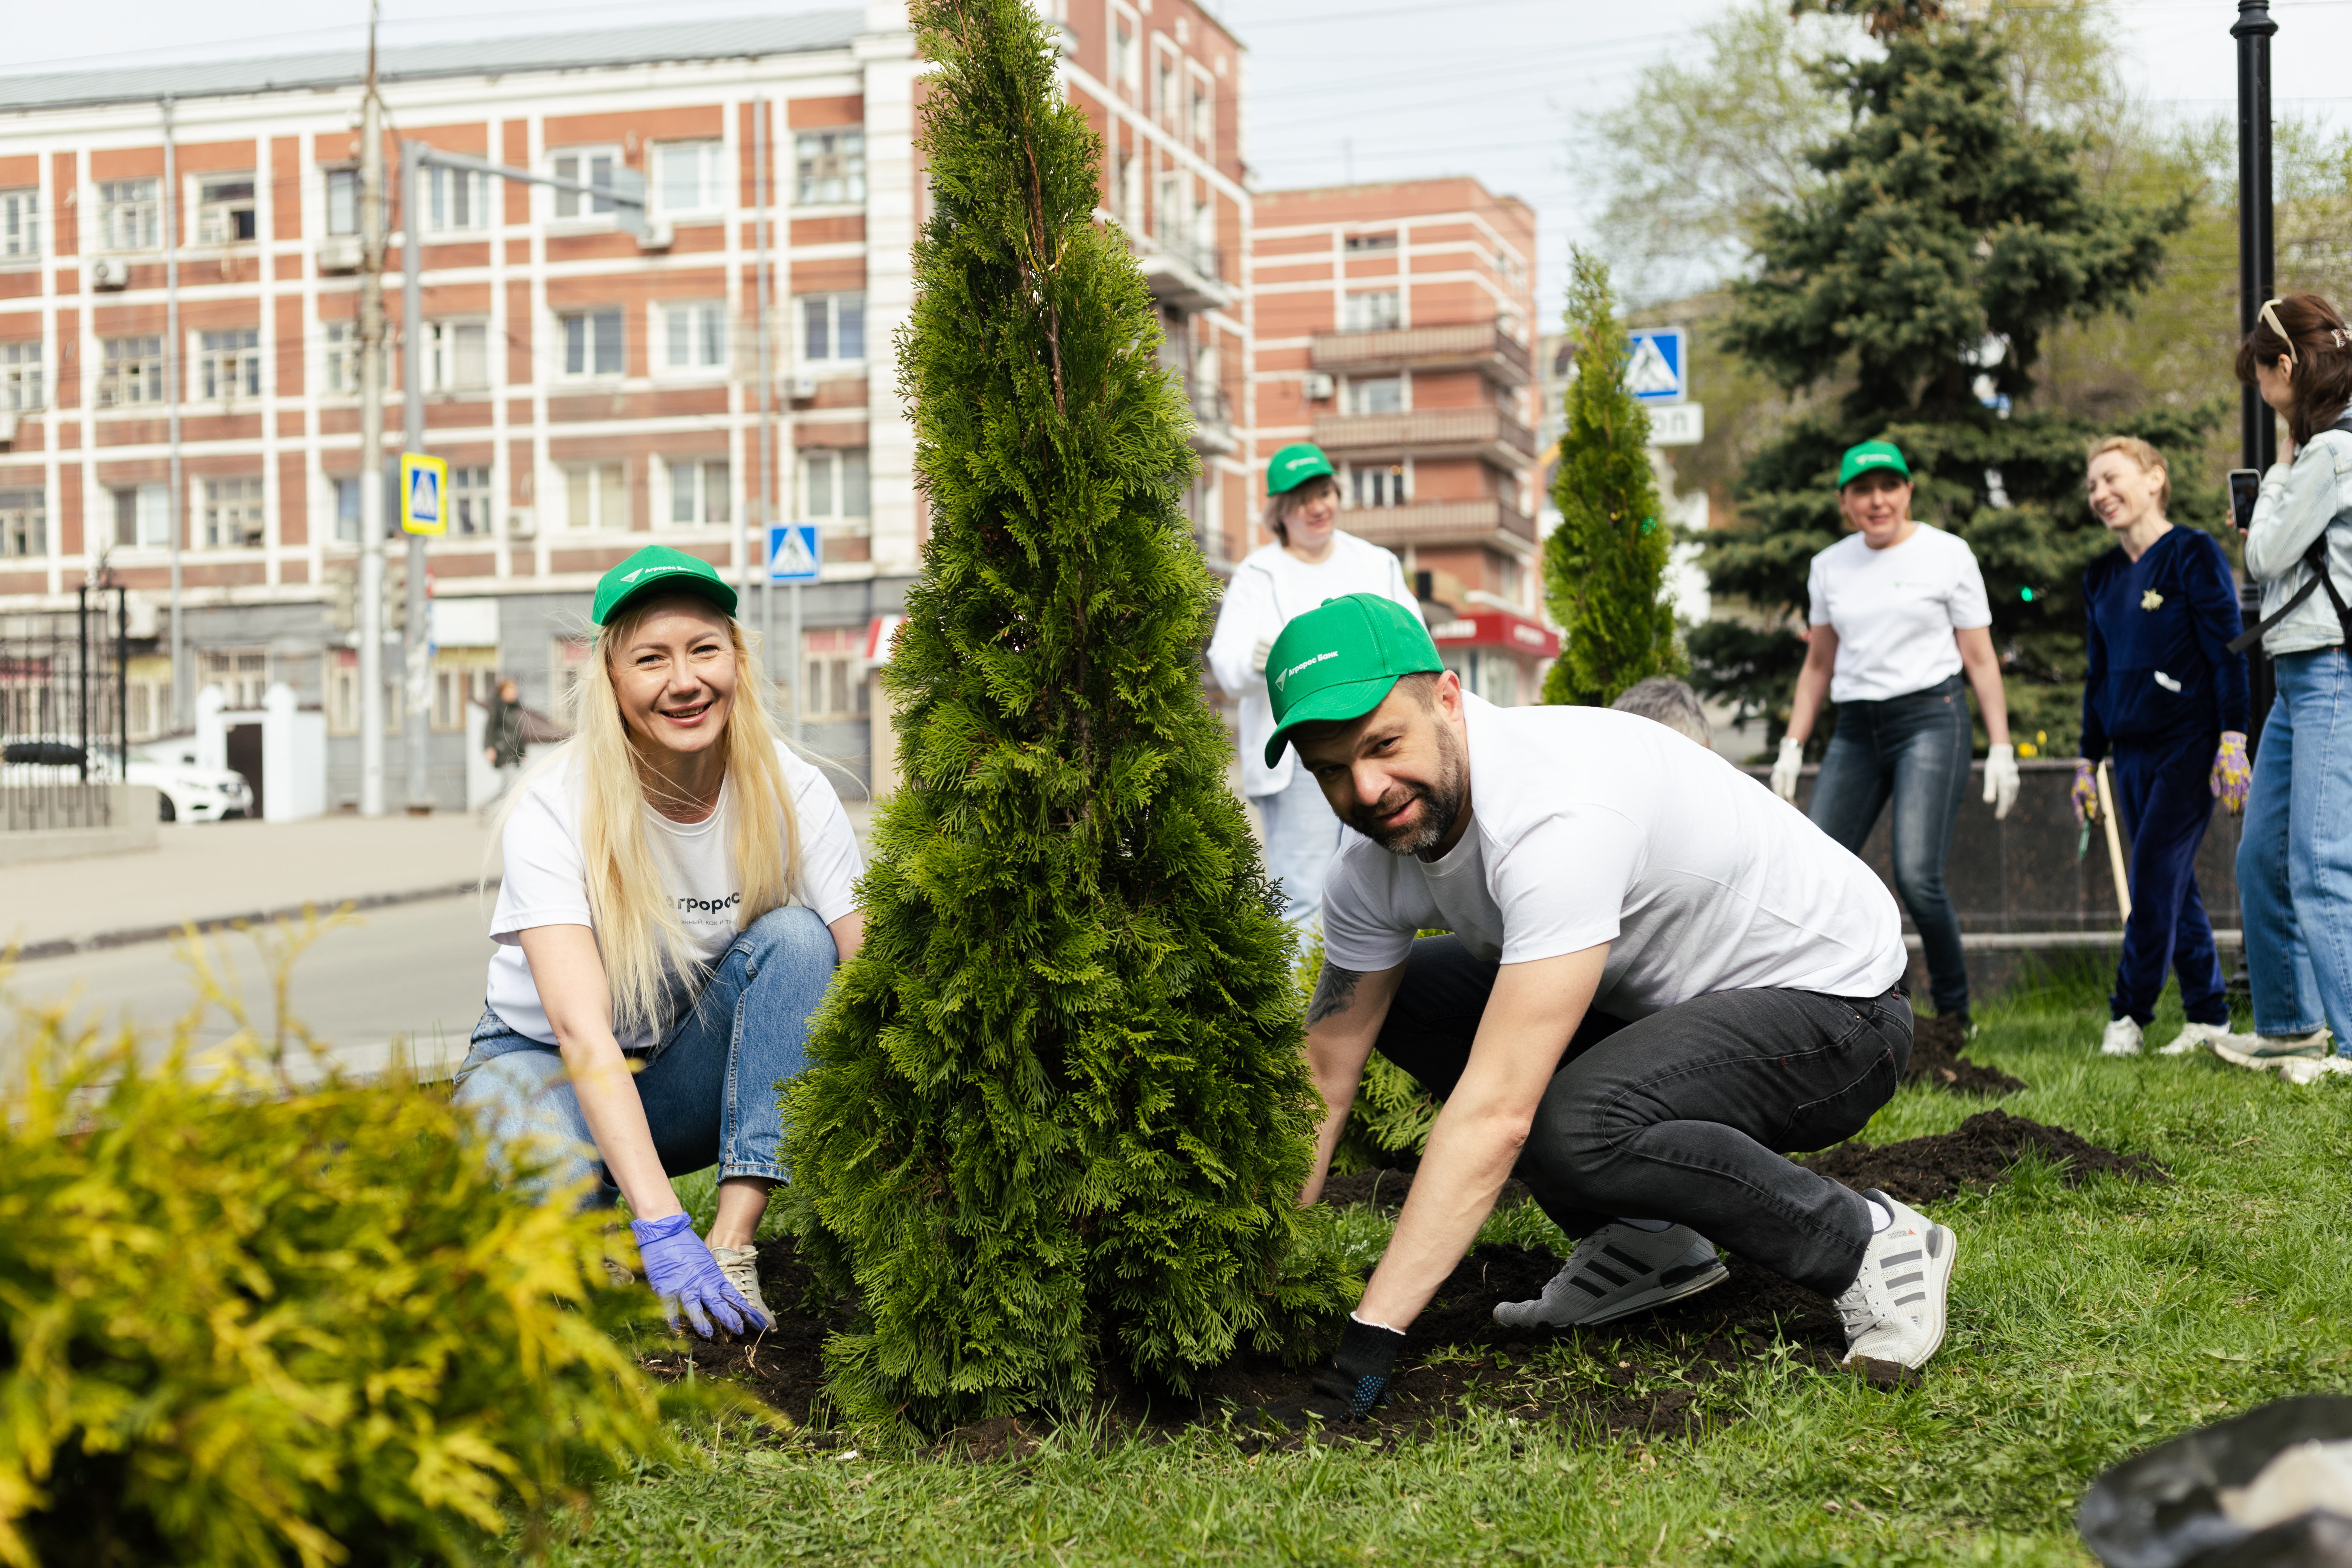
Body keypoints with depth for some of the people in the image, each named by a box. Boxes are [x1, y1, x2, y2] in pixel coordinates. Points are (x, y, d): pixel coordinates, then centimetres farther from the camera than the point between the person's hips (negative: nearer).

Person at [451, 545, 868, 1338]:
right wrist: (662, 1227, -46)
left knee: (794, 938, -25)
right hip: (548, 1064, -3)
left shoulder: (791, 795, -15)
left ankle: (734, 1241, -27)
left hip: (694, 1078, 3)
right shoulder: (554, 810, -24)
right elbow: (582, 1031, -35)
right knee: (555, 1189, -37)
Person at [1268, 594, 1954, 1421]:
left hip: (1834, 1007, -9)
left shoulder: (1559, 809, -35)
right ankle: (1645, 1243, 4)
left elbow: (1496, 1114, -39)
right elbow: (1320, 1080, -2)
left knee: (1570, 1127, -34)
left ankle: (1869, 1242, -11)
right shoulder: (1376, 865, -7)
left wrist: (1369, 1334, -39)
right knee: (1403, 997, -1)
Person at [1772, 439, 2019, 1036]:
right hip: (1856, 729, 5)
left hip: (1931, 719, -5)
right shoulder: (1830, 567, 13)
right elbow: (1818, 664, 21)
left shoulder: (1947, 555, 2)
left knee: (1916, 875, -17)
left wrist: (2001, 748, -4)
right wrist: (1792, 748, 13)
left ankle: (1954, 1012, 0)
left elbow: (1980, 659, 2)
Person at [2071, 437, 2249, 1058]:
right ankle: (2209, 1016, 11)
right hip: (2132, 750, 7)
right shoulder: (2101, 578, 14)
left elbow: (2228, 651, -8)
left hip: (2188, 744, -6)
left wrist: (2233, 739, -15)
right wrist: (2088, 760, 18)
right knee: (2171, 887, 5)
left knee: (2155, 879, -10)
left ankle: (2129, 1014, -3)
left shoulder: (2193, 554, -5)